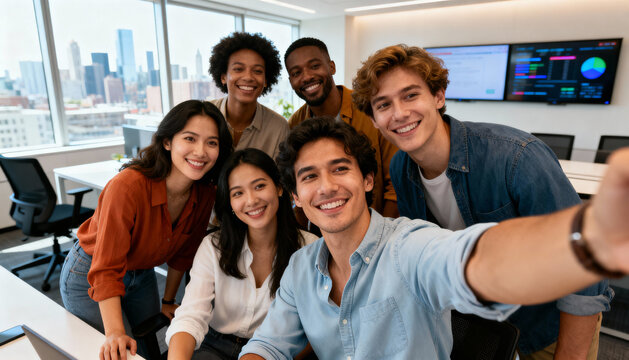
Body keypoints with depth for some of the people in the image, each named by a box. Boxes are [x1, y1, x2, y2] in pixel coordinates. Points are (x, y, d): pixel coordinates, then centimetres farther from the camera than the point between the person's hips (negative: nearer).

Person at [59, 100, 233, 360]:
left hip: (142, 275, 5)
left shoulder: (205, 194, -17)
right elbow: (105, 271, -31)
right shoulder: (127, 186, -36)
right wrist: (115, 333, -38)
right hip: (88, 276, -5)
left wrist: (168, 301, 8)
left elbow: (182, 253, -1)